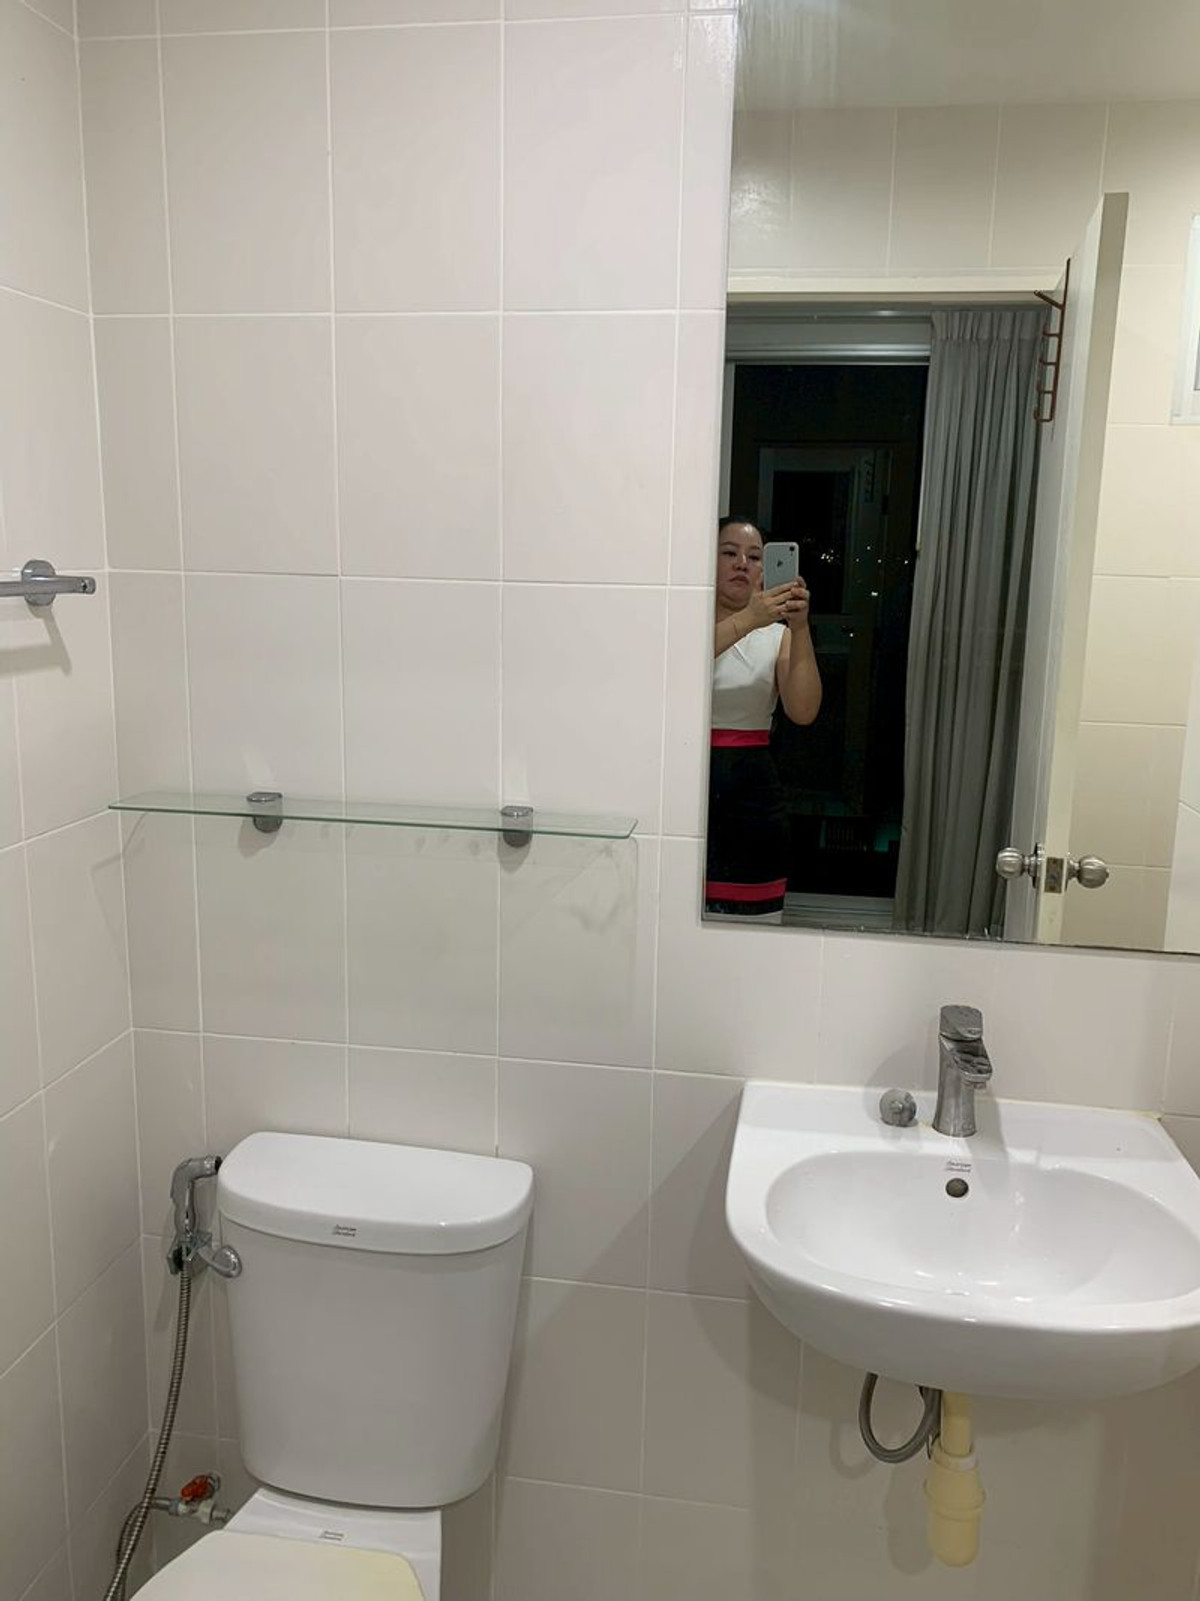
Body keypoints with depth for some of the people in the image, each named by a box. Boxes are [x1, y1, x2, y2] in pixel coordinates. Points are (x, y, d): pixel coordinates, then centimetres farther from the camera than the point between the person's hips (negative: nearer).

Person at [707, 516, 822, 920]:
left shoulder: (778, 634, 9)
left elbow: (803, 711, -6)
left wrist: (799, 629, -17)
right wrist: (746, 620, -28)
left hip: (752, 793, 2)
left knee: (750, 917, 1)